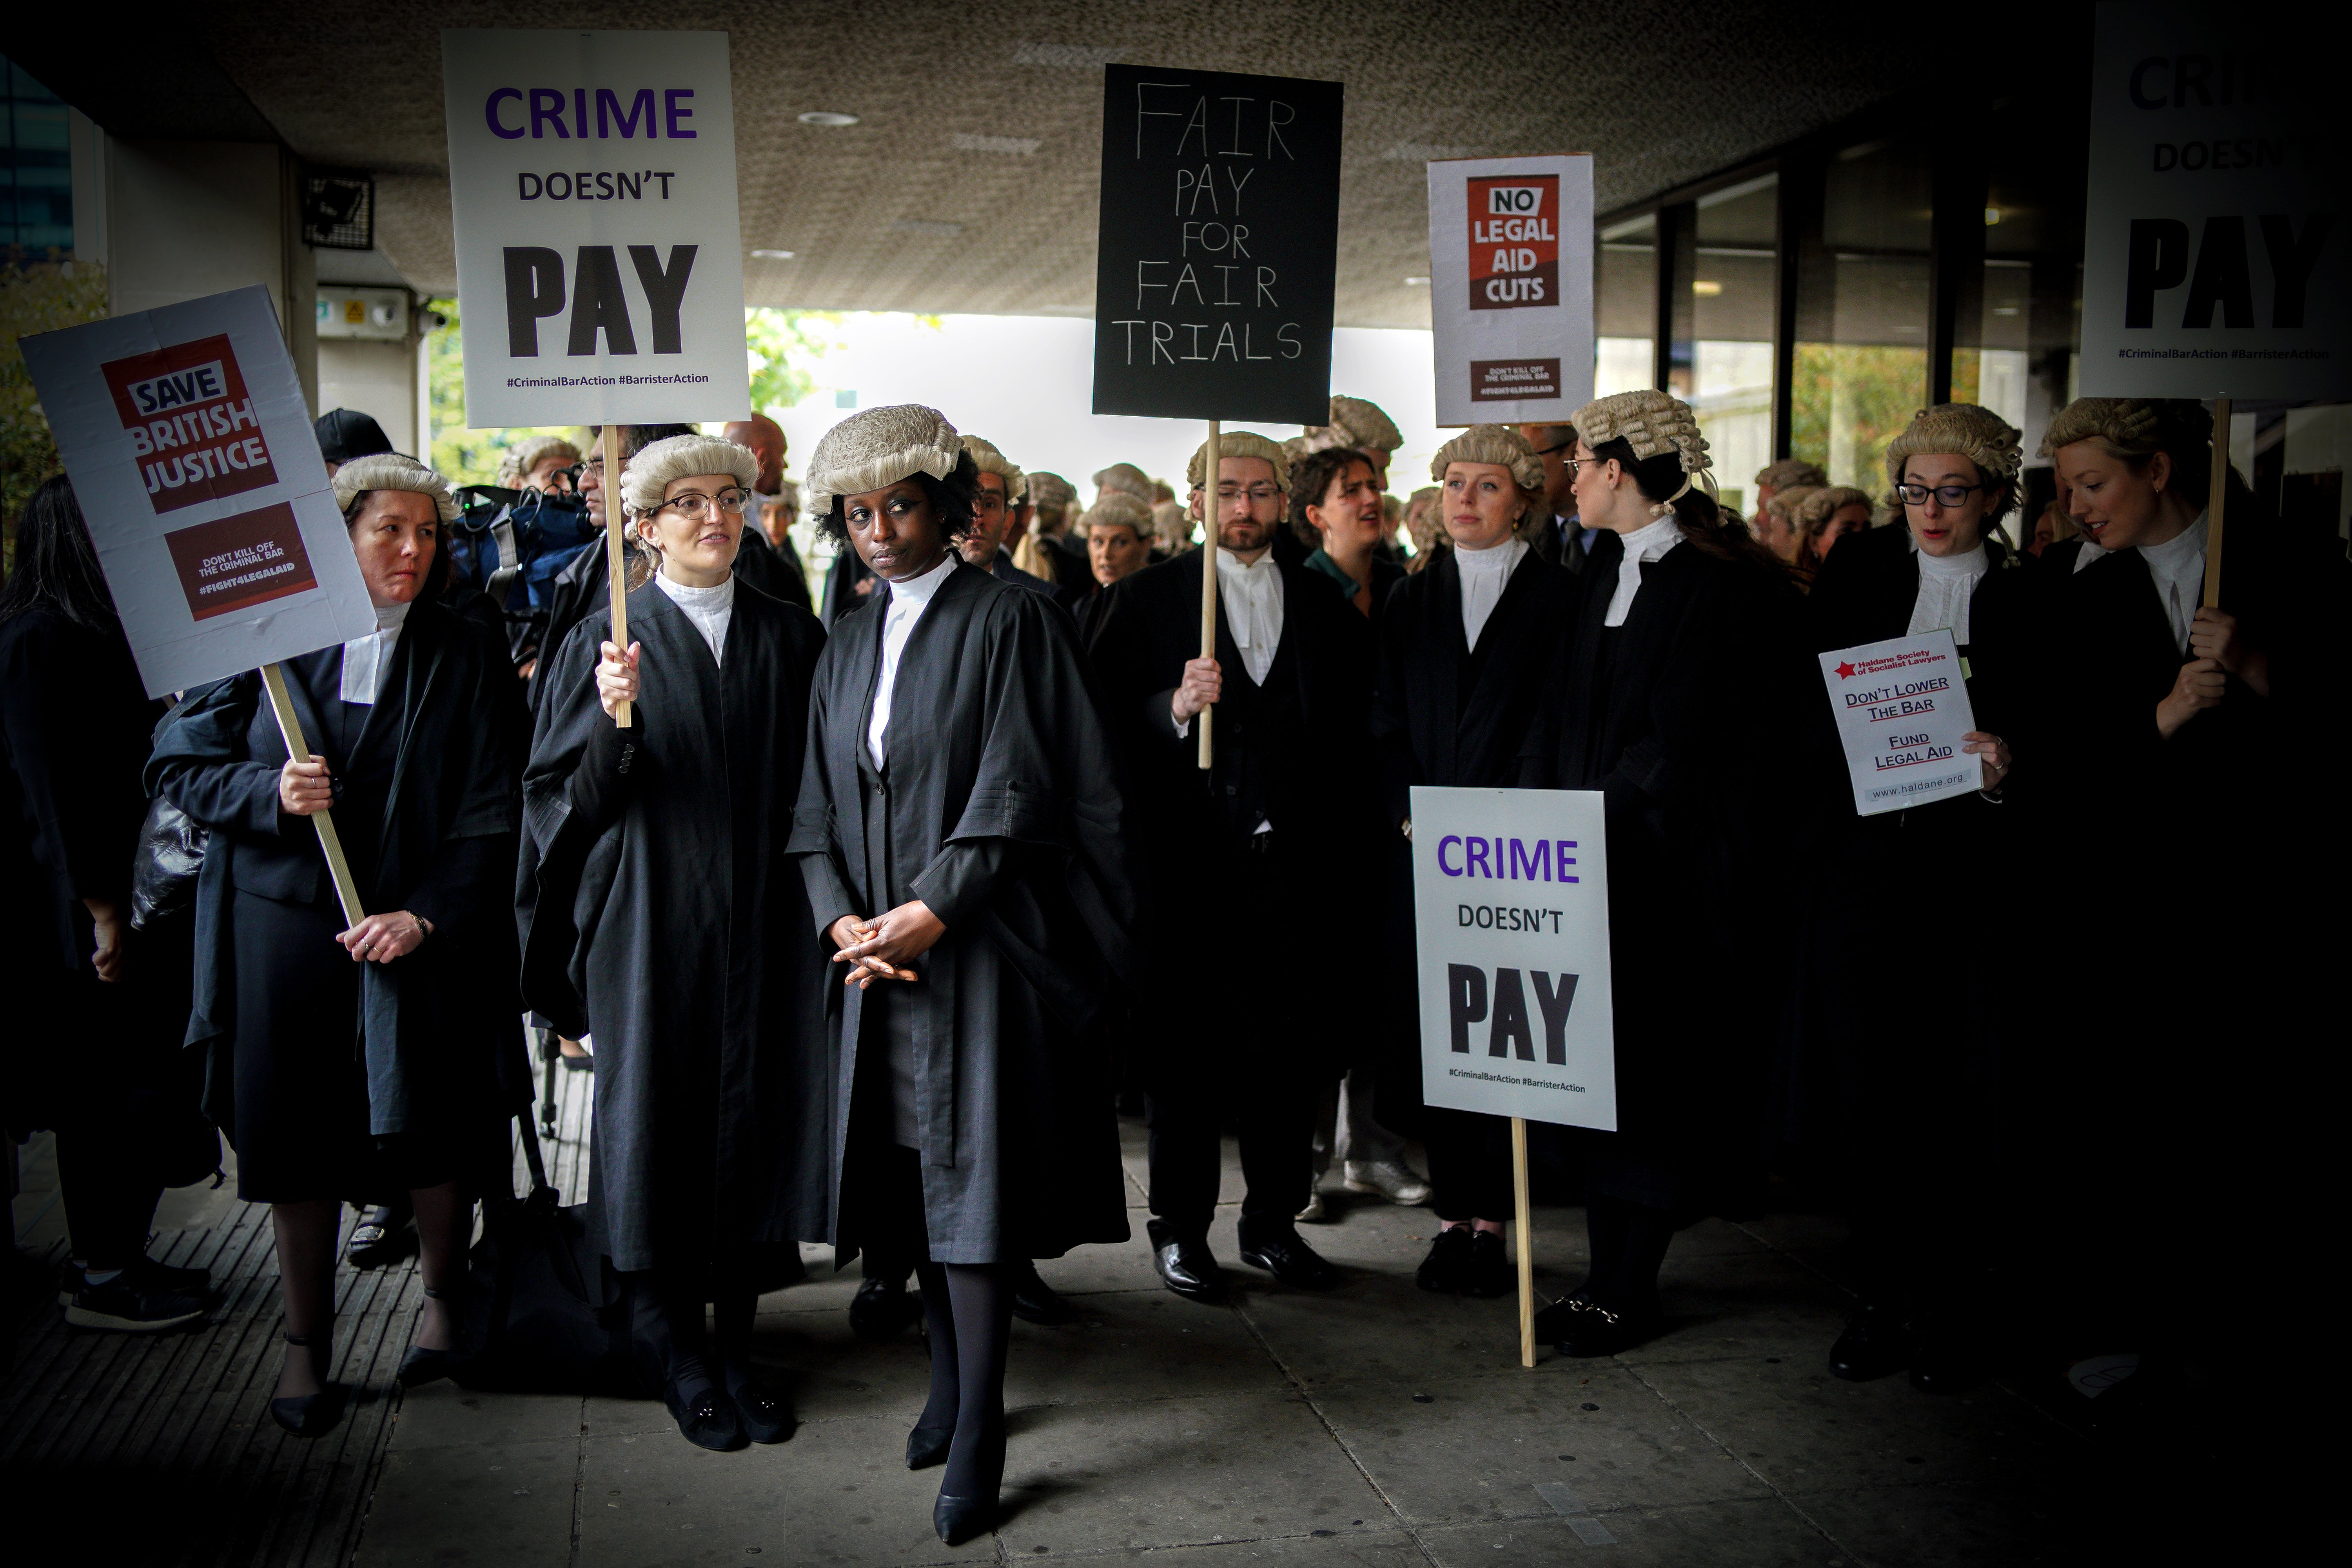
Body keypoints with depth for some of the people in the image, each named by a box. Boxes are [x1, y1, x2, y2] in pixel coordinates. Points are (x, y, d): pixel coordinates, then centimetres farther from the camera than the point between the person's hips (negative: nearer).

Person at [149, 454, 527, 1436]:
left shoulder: (467, 661, 2)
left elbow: (489, 816, -2)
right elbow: (178, 766, 5)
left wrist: (424, 917, -14)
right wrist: (268, 793, -14)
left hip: (421, 937, 0)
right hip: (281, 931, 1)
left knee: (430, 1131, 2)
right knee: (295, 1138, 7)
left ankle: (442, 1300, 28)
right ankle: (306, 1347, 23)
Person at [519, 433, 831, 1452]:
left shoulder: (793, 637, 8)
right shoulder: (607, 640, 1)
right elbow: (574, 794, -4)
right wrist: (615, 721, -22)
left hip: (763, 926, 3)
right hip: (651, 927, -2)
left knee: (755, 1124, 6)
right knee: (659, 1128, 3)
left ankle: (736, 1347, 20)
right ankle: (681, 1359, 17)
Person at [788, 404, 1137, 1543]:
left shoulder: (1006, 621, -4)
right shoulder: (849, 645, 14)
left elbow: (1018, 788, -11)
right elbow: (819, 805, 12)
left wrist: (929, 911, -16)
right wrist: (842, 919, -4)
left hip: (979, 939, -6)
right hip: (878, 947, 6)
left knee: (970, 1178, -6)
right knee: (913, 1177, 10)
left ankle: (977, 1439, -1)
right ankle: (950, 1378, 25)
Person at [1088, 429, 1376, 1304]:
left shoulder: (1325, 608, 13)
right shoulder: (1145, 599, 3)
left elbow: (1351, 737, 13)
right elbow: (1109, 723, -3)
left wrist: (1346, 853, 5)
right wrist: (1175, 706, -21)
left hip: (1297, 863, 3)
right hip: (1189, 862, -3)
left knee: (1292, 1050, 8)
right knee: (1185, 1051, 3)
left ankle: (1274, 1221, 22)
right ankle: (1180, 1227, 16)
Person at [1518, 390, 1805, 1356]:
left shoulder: (1719, 582, -12)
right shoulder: (1601, 573, 12)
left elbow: (1680, 742, -17)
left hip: (1678, 866, -7)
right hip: (1597, 859, 7)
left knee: (1657, 1068, 0)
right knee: (1602, 1064, 8)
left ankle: (1628, 1294, 10)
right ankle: (1607, 1276, 17)